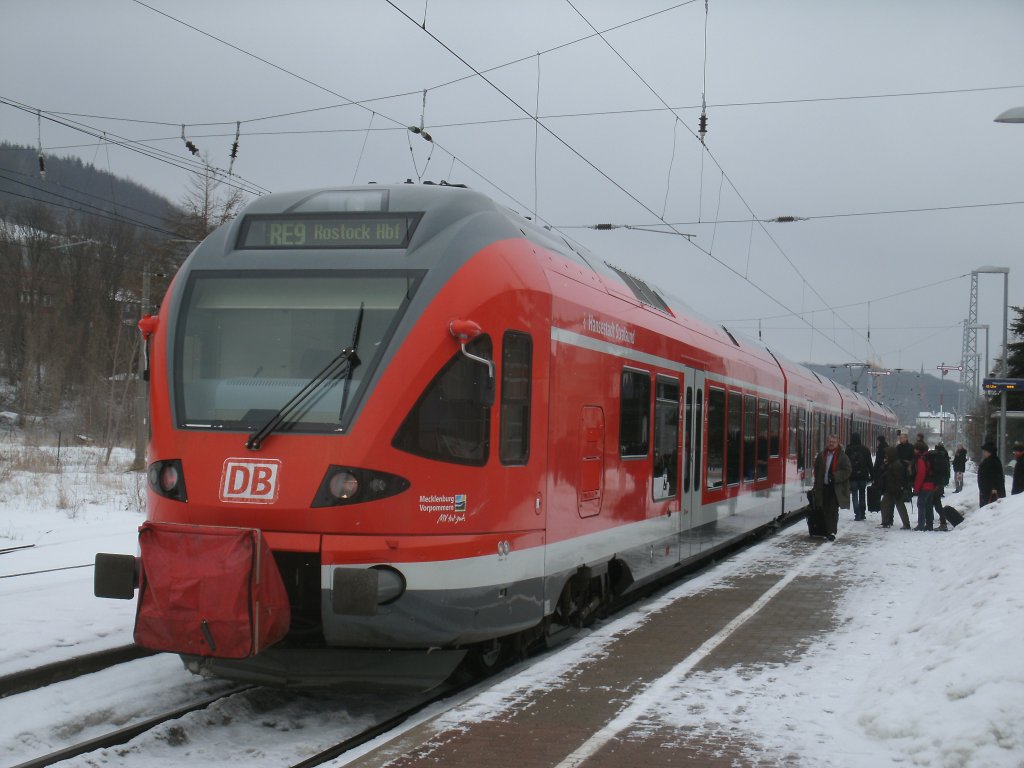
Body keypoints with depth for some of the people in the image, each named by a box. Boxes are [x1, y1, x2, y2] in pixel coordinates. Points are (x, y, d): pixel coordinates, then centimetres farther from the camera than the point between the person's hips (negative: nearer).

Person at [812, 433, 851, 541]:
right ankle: (828, 530, 18)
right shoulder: (821, 456, 11)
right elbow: (816, 471, 16)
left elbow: (847, 472, -5)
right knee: (825, 510, 8)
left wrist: (835, 476, -18)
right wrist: (817, 486, 8)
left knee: (833, 511, -6)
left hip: (836, 488, -4)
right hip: (823, 487, 4)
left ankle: (831, 532, -4)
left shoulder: (842, 457, -1)